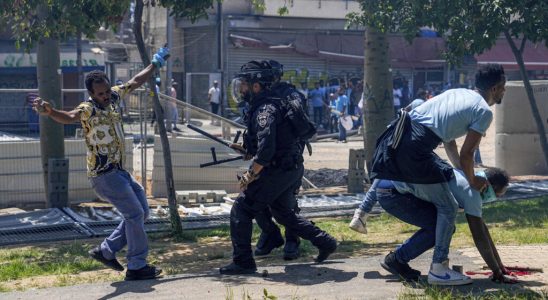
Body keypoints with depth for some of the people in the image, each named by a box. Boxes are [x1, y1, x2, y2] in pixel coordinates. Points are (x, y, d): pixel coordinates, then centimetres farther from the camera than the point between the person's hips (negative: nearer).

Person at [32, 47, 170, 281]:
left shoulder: (113, 97, 4)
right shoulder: (88, 108, -19)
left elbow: (134, 83, 21)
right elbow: (70, 117, -41)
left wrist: (155, 64, 31)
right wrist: (49, 112, -62)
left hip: (118, 170, 9)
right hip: (103, 174, -9)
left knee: (142, 211, 12)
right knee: (135, 213, -10)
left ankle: (106, 251, 17)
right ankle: (136, 267, -3)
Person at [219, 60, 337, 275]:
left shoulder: (265, 109, -19)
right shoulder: (261, 106, 14)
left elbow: (266, 149, -28)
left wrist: (250, 174, -21)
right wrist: (246, 150, 14)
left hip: (278, 171, -10)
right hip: (291, 169, 10)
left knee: (241, 210, -5)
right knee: (283, 213, 24)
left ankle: (242, 262, -2)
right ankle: (325, 242, 27)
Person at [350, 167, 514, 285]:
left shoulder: (469, 180, 15)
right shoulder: (471, 192, -14)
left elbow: (482, 228, 20)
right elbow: (479, 237, -15)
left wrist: (499, 265, 21)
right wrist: (497, 272, -9)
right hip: (391, 193, -10)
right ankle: (397, 259, 2)